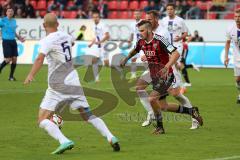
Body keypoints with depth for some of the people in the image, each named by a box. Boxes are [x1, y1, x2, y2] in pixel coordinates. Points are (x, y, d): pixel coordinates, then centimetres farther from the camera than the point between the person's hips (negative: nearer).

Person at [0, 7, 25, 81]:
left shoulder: (14, 21, 14)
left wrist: (19, 37, 14)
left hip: (13, 41, 6)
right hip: (6, 41, -6)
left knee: (14, 59, -1)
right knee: (8, 59, -11)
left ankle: (11, 76, 10)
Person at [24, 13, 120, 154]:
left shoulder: (47, 41, -9)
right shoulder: (65, 36, 11)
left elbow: (40, 59, -25)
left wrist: (31, 76, -32)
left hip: (58, 86, -6)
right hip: (74, 83, 6)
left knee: (43, 119, -4)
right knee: (88, 115, 17)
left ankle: (64, 141, -25)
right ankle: (111, 137, 4)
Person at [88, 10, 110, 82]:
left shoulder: (102, 25, -15)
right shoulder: (94, 26, 9)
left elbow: (107, 36, -22)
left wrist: (100, 42, -29)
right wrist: (91, 43, 12)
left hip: (103, 46, -7)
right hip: (97, 46, 7)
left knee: (106, 62, -7)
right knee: (94, 60, -3)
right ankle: (96, 78, 3)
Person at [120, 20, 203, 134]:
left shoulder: (159, 40, -20)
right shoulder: (141, 42, 2)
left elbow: (176, 54, -25)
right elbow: (134, 51, 26)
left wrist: (167, 66, -37)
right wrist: (126, 59, 10)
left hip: (166, 76, -8)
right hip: (154, 77, 8)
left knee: (152, 99, -22)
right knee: (163, 106, 10)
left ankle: (160, 127, -4)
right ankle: (191, 111, 29)